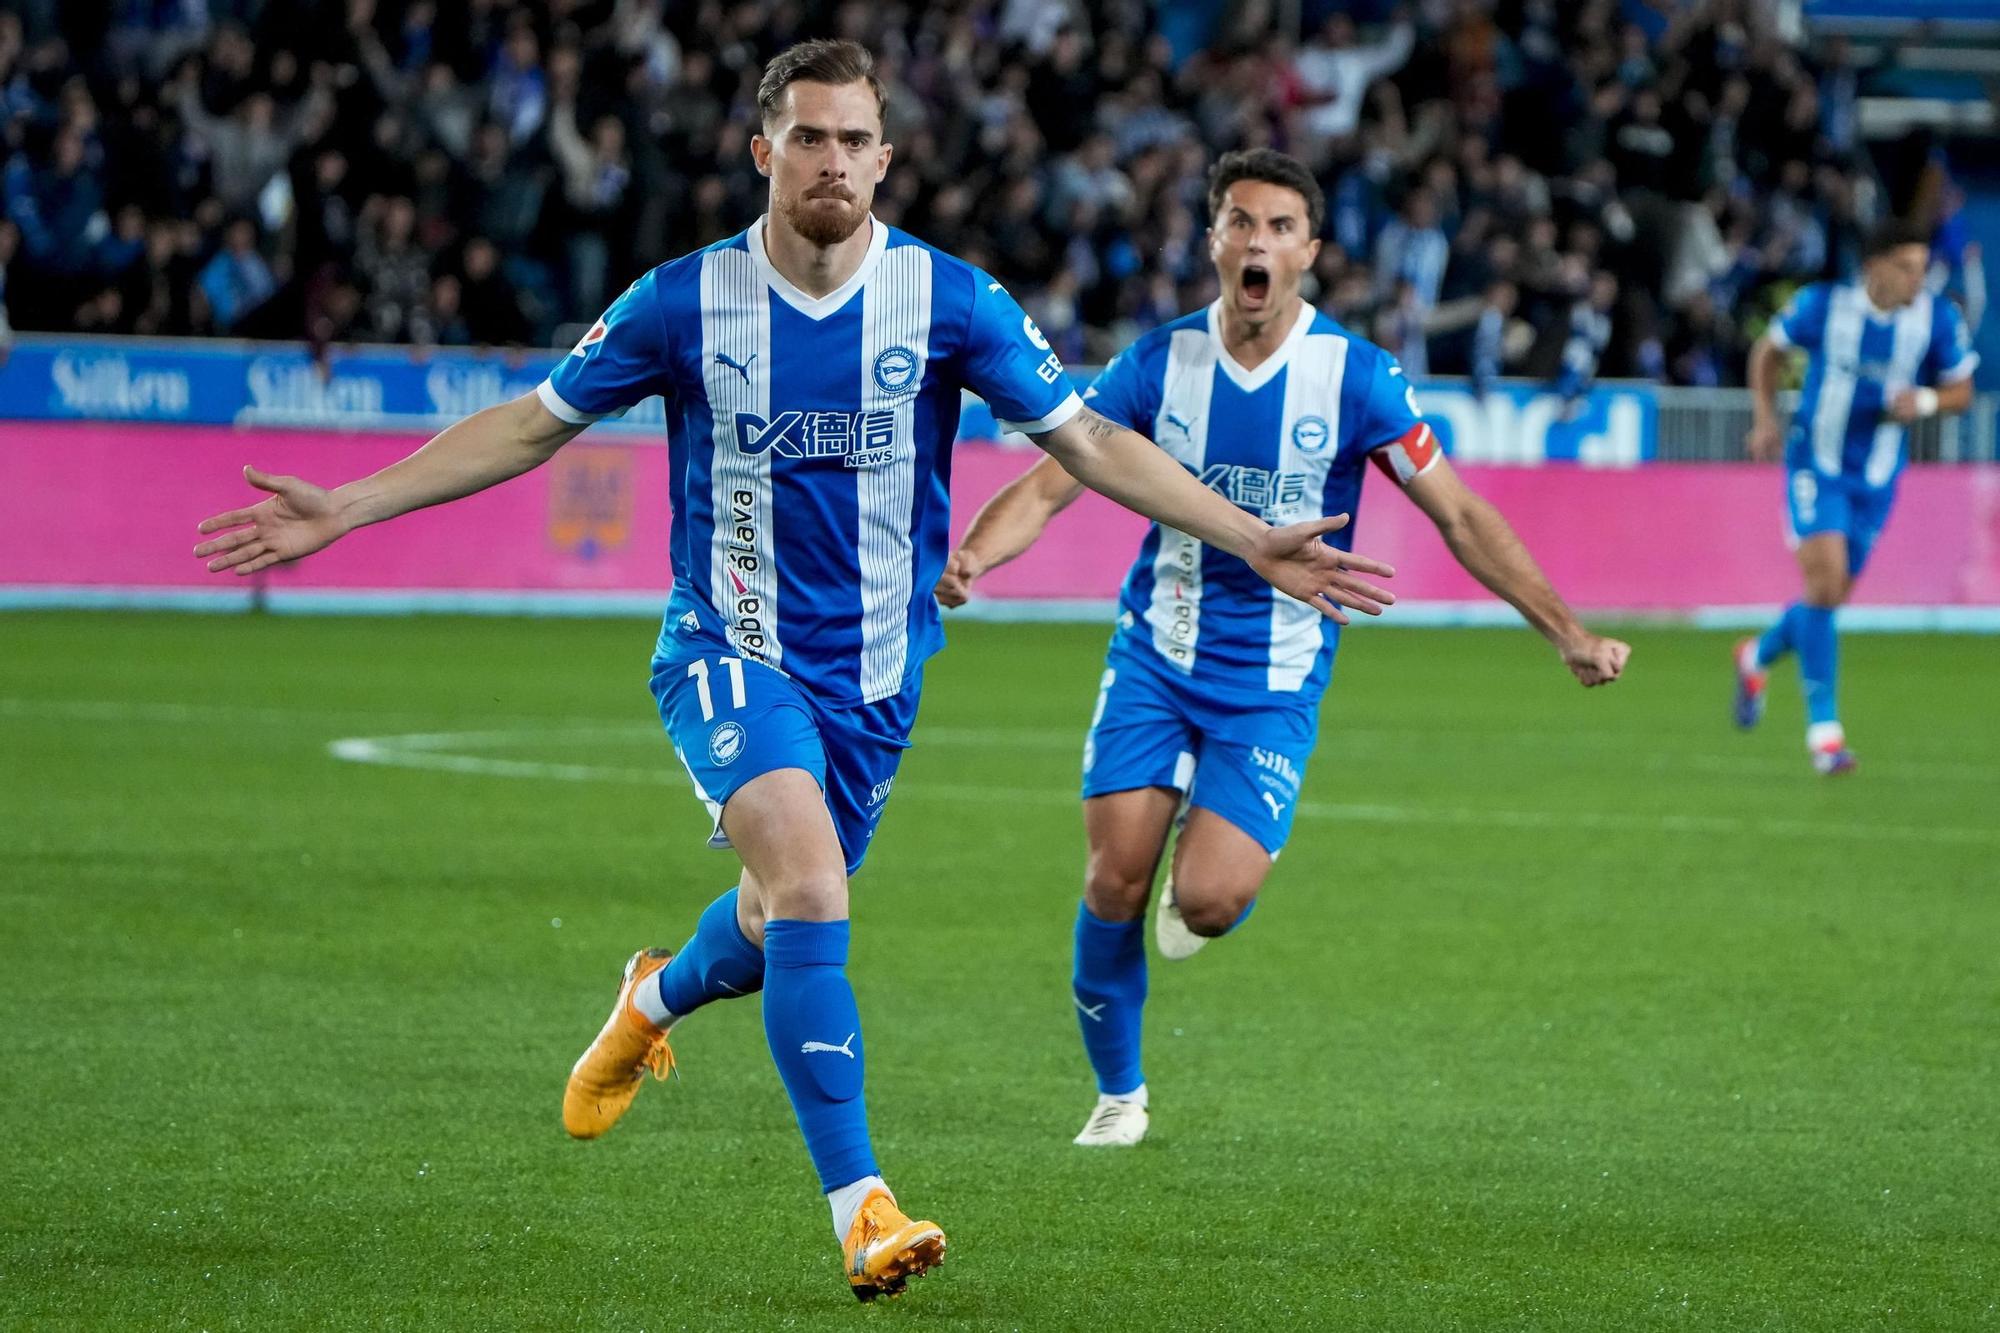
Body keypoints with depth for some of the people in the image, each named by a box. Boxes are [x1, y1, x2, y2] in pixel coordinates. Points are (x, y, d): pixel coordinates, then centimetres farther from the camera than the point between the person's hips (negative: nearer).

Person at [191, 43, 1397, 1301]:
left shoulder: (950, 299, -7)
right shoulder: (684, 300, -8)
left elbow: (1089, 441, -1)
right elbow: (530, 426, 3)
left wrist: (1253, 542, -8)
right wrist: (340, 510, 0)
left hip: (877, 668, 3)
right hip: (730, 651, -3)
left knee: (780, 927, 15)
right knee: (810, 890, -25)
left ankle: (656, 1000, 53)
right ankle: (863, 1207, -24)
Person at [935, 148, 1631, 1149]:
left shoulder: (1353, 375, -9)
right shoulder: (1160, 362, -4)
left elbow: (1459, 516, -5)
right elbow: (1048, 485, -3)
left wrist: (1568, 635, -12)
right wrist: (966, 557, -23)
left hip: (1274, 680, -2)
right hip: (1155, 653, 2)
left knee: (1209, 900, -17)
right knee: (1116, 880, -7)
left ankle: (1221, 848, 23)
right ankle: (1118, 1094, 15)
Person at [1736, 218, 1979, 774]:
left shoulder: (1938, 319, -9)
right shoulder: (1823, 305, -13)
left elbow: (1961, 390, 1)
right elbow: (1768, 351, 5)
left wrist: (1926, 401, -21)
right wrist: (1766, 418, -6)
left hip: (1876, 477, 3)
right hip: (1816, 463, -3)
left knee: (1830, 597, 11)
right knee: (1825, 579, -18)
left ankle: (1758, 657, 43)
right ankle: (1823, 727, -13)